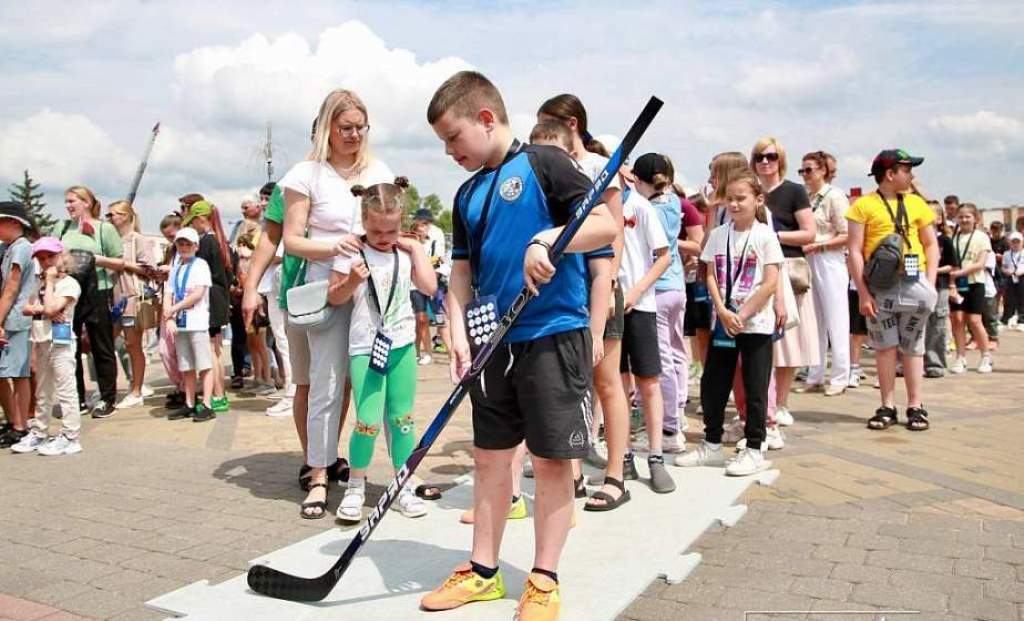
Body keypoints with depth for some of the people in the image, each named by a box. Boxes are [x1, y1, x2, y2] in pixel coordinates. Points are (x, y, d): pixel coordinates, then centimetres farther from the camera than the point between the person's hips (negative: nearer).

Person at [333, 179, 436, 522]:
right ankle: (355, 487, 12)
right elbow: (336, 298, 2)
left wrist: (416, 248, -3)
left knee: (402, 418, 9)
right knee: (368, 422, -9)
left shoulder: (406, 253, 7)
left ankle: (403, 485, 22)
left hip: (402, 346, 3)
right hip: (365, 348, -3)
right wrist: (352, 280, -16)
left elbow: (429, 287, -5)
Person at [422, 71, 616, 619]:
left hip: (554, 334, -7)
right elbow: (462, 272, 12)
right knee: (490, 456, 12)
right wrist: (459, 332, -1)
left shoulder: (543, 164, -6)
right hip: (494, 341, 7)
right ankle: (484, 571, 25)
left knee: (552, 460, 2)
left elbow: (605, 225, -12)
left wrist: (548, 239, -25)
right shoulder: (467, 194, 14)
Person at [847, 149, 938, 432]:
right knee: (885, 345, 4)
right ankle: (887, 407, 12)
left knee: (913, 346, 6)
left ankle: (915, 406, 13)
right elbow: (855, 251, -4)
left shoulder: (916, 203, 10)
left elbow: (931, 245, 12)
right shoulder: (864, 205, -1)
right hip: (879, 284, -2)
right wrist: (863, 293, -9)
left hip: (913, 281, 2)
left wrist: (930, 284, 0)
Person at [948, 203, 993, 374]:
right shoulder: (954, 237, 7)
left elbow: (980, 264, -8)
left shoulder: (981, 237, -1)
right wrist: (951, 284, -8)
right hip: (957, 284, 3)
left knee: (974, 321, -5)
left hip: (974, 283, -3)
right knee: (957, 318, -3)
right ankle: (961, 358, 6)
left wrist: (960, 272, -17)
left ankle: (986, 357, 11)